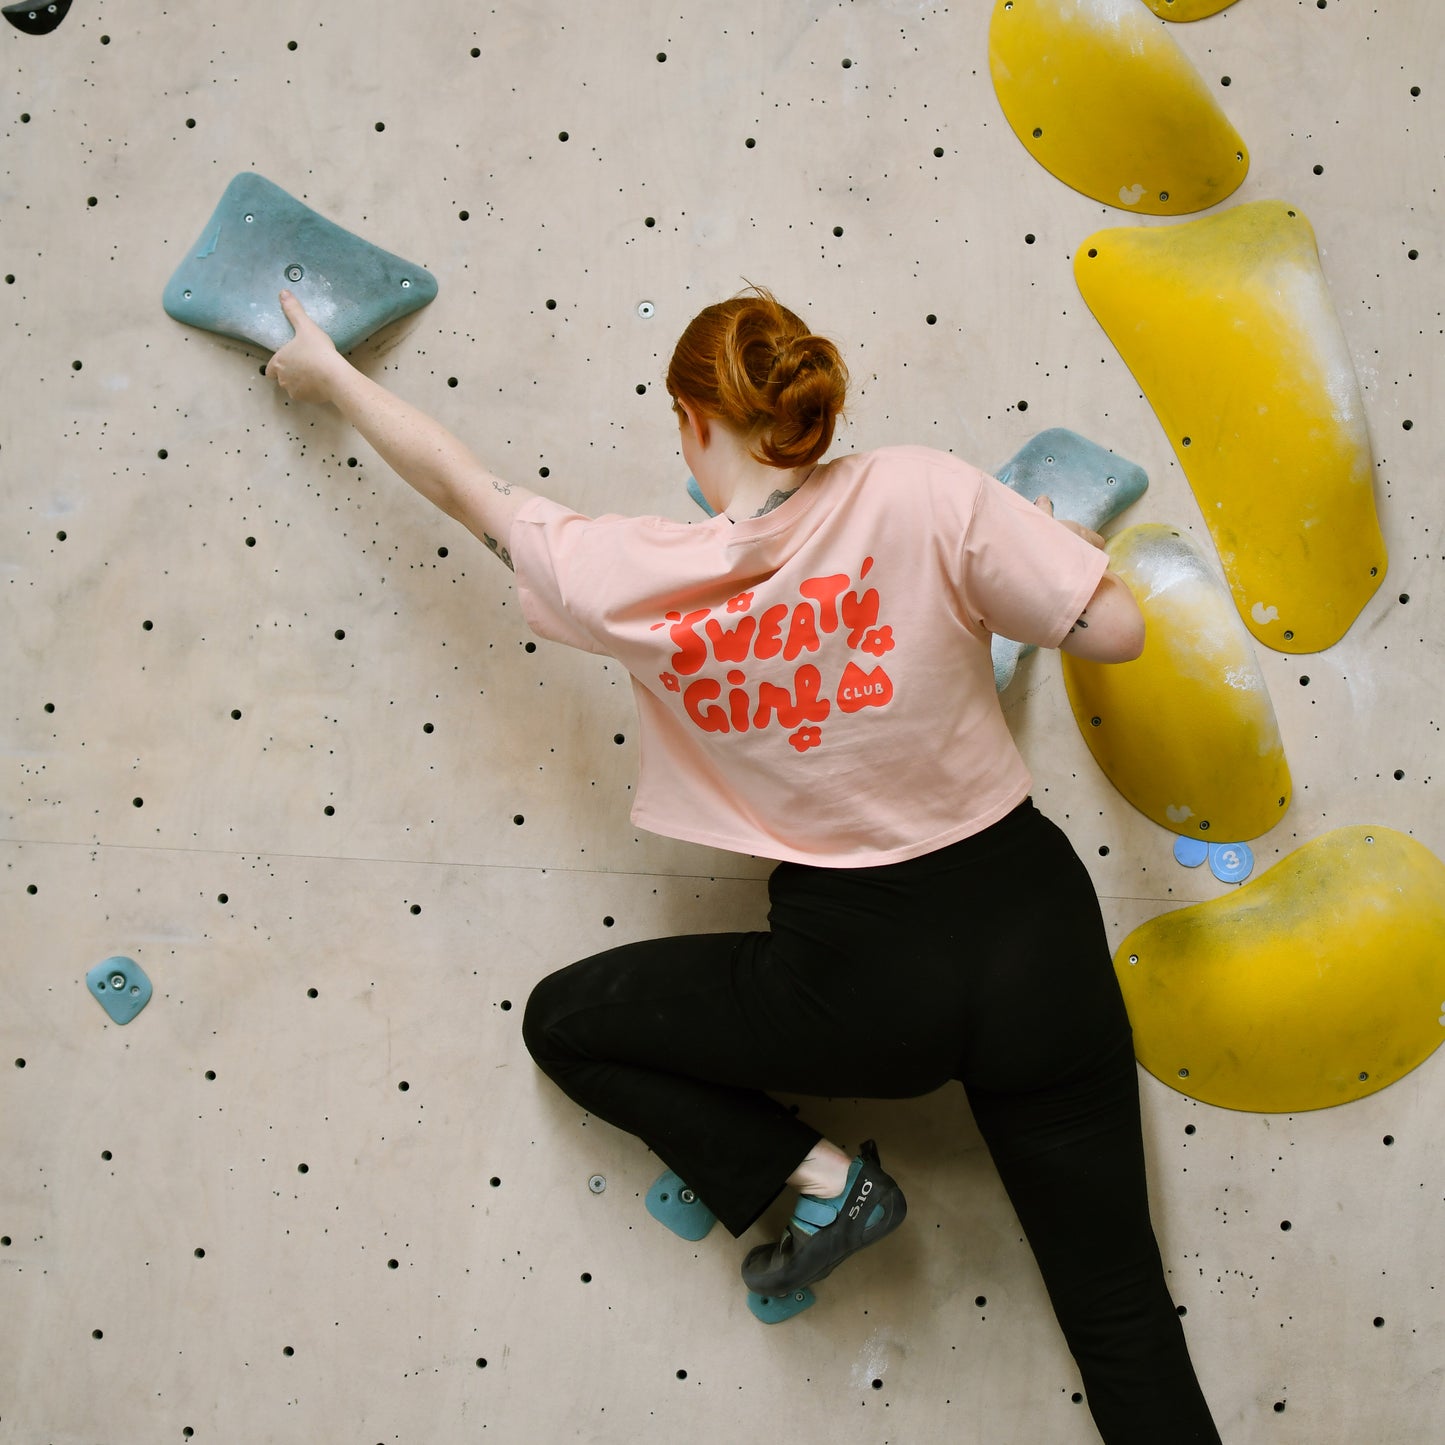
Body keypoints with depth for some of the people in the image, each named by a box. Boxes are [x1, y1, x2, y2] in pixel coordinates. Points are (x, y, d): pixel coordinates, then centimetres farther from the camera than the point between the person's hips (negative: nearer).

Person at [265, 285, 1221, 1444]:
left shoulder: (626, 578, -9)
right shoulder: (923, 494, -13)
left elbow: (463, 483, 7)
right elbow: (1116, 630, -10)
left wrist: (330, 372, 23)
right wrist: (1038, 542, 11)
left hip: (866, 977, -2)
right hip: (1031, 929, 2)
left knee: (563, 1021, 20)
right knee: (1117, 1302, 14)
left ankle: (816, 1176, 11)